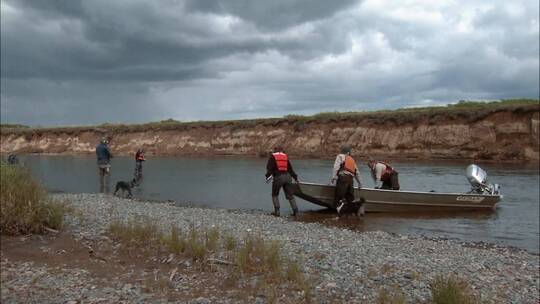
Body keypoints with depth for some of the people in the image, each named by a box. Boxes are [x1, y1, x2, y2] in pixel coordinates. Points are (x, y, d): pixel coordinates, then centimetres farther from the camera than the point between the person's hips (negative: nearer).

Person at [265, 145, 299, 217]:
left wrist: (268, 175, -7)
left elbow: (269, 167, -5)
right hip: (287, 177, 4)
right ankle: (295, 211, 2)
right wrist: (295, 177, 26)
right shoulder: (286, 157, 17)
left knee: (275, 195, 12)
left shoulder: (272, 156, 7)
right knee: (290, 196, 9)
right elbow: (290, 169, 19)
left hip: (278, 177, -3)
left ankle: (277, 211, 3)